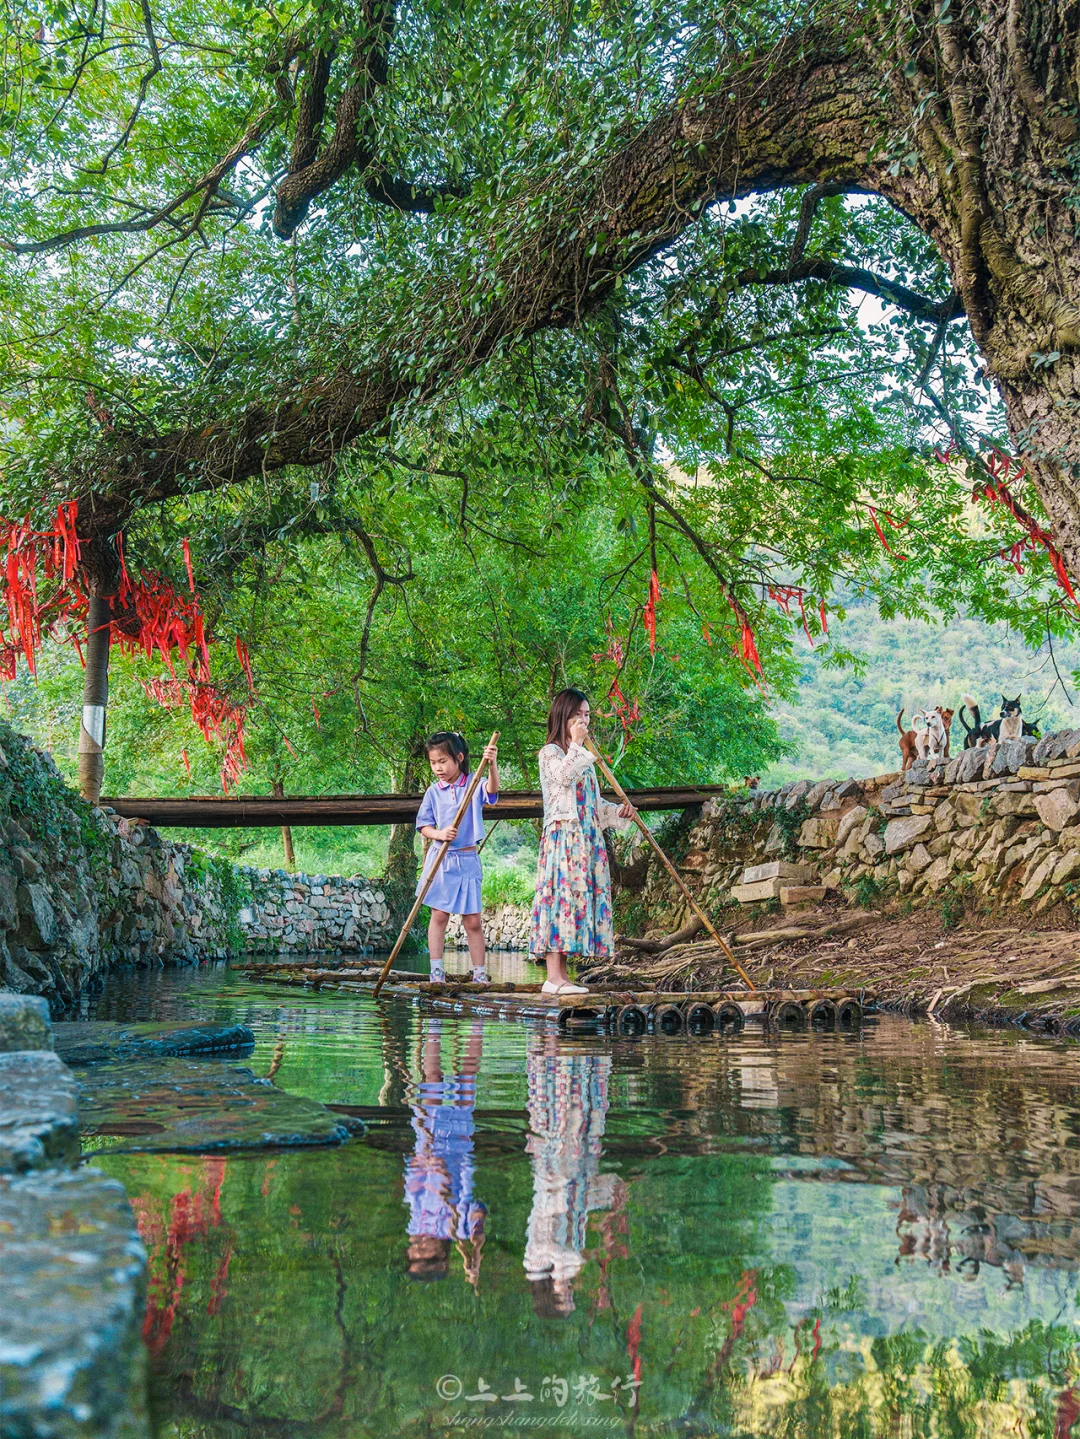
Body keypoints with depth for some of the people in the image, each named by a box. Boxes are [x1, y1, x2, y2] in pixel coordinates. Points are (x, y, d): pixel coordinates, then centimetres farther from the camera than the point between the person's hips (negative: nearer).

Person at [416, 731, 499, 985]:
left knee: (473, 920, 2)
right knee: (439, 916, 2)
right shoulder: (433, 792, 3)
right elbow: (423, 826, 4)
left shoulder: (474, 785, -2)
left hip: (468, 861, -1)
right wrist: (439, 834, -17)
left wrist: (492, 765, -41)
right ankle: (436, 973, 8)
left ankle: (480, 975, 10)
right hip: (440, 859, 1)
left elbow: (492, 789, -23)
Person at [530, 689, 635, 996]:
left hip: (588, 839, 8)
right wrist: (576, 744, -17)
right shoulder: (550, 752, 0)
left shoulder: (583, 758, 23)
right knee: (563, 893, -15)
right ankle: (553, 976, -17)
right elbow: (562, 777, -21)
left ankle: (561, 975, 5)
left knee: (583, 895, 3)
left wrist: (618, 811, 11)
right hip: (562, 835, -8)